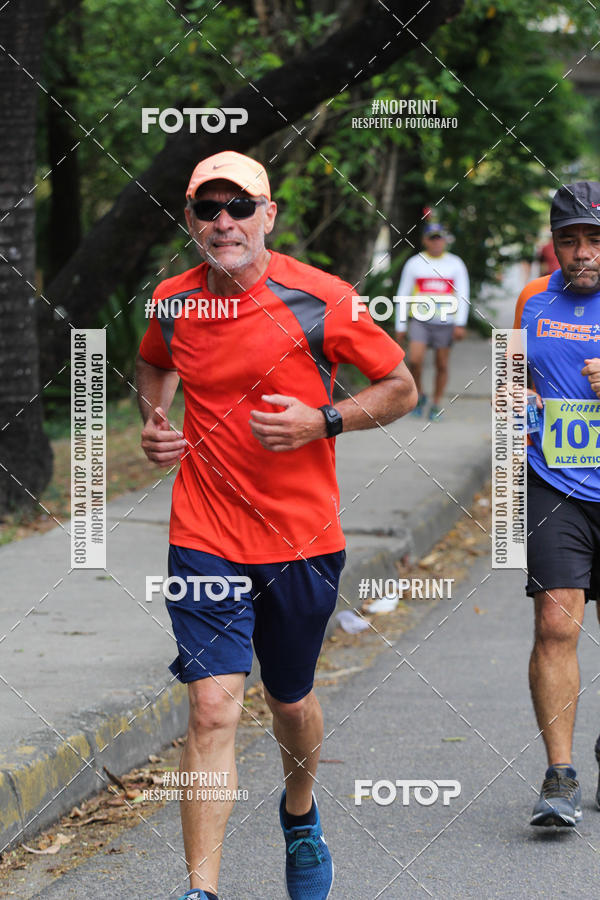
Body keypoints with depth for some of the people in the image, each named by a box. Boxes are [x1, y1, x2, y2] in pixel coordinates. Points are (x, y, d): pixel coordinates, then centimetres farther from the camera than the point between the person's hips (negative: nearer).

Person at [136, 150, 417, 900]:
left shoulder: (319, 299, -9)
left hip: (302, 538, 0)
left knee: (291, 702, 17)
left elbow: (400, 388, -1)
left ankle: (300, 815, 50)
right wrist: (153, 420, 3)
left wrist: (321, 422, -16)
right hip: (205, 539, 0)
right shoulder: (172, 303, 0)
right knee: (213, 706, -13)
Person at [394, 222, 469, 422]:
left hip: (445, 322, 0)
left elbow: (463, 296, 5)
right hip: (420, 321, 0)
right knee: (415, 360, -16)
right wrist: (400, 326, 8)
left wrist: (460, 324, -6)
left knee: (442, 365, 3)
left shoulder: (455, 264, 7)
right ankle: (419, 395, 8)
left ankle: (437, 405, 17)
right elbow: (403, 295, 11)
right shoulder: (414, 263, 7)